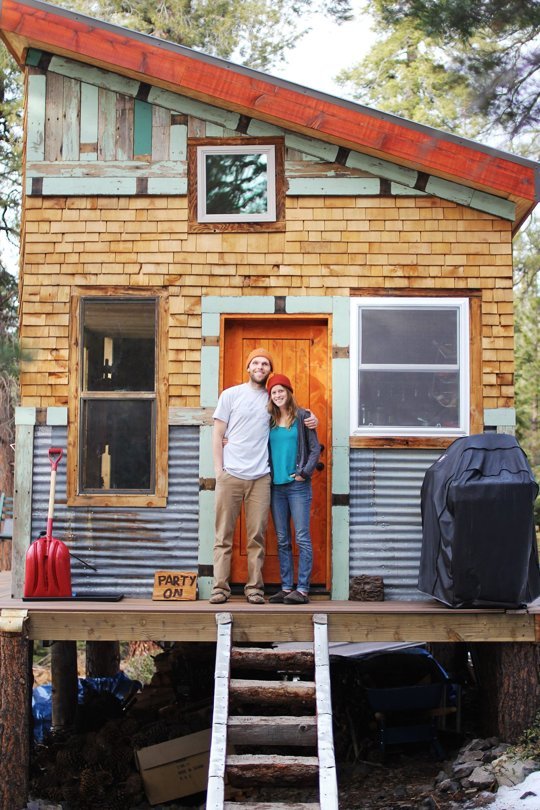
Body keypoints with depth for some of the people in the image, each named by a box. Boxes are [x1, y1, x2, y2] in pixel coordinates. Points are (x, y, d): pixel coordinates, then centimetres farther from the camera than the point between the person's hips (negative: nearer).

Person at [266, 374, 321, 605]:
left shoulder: (302, 416, 0)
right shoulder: (269, 420, 11)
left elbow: (315, 448, -2)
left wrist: (304, 473, -8)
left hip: (298, 485, -5)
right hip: (276, 486, 5)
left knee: (302, 538, -5)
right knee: (282, 540, 7)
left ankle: (302, 589, -4)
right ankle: (286, 588, 11)